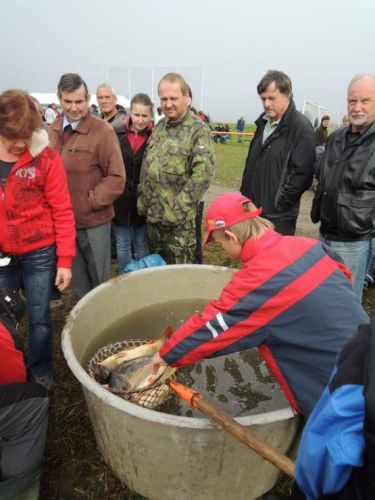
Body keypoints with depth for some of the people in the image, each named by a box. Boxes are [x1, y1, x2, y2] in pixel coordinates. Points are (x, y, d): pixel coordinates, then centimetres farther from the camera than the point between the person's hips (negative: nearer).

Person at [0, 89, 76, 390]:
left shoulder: (46, 158, -12)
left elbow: (62, 212, -10)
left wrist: (65, 259, -11)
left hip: (39, 253, -3)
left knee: (39, 318, 11)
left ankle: (41, 372, 33)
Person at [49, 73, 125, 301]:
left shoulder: (103, 131, -12)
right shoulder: (54, 130, 8)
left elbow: (117, 178, -14)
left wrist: (89, 202, -17)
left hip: (94, 221, -5)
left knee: (100, 280, 11)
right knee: (77, 280, 21)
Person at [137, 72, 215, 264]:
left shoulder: (199, 130, -11)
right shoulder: (159, 126, 12)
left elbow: (203, 174, -20)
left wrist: (177, 207, -19)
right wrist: (142, 200, 11)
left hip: (179, 220, -7)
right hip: (152, 215, 7)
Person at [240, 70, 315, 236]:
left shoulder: (301, 127, -13)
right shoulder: (263, 122, 12)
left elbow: (302, 173, -18)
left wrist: (278, 203, -15)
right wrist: (245, 195, 12)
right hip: (253, 210, 8)